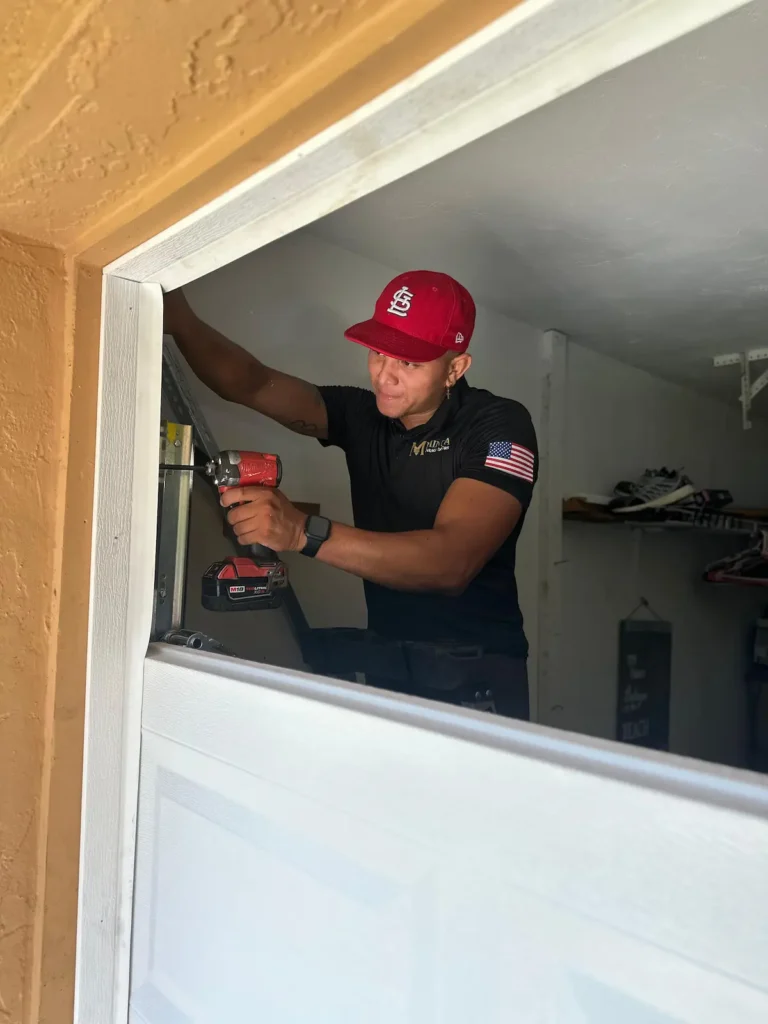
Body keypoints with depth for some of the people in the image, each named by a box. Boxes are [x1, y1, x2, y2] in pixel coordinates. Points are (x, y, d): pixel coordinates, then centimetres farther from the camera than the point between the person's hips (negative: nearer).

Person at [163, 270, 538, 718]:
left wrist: (304, 532, -36)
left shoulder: (500, 426, -14)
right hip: (387, 667, 5)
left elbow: (451, 561, -28)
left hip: (476, 679, -4)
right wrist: (182, 322, -26)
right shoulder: (362, 414, 3)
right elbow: (252, 384, -7)